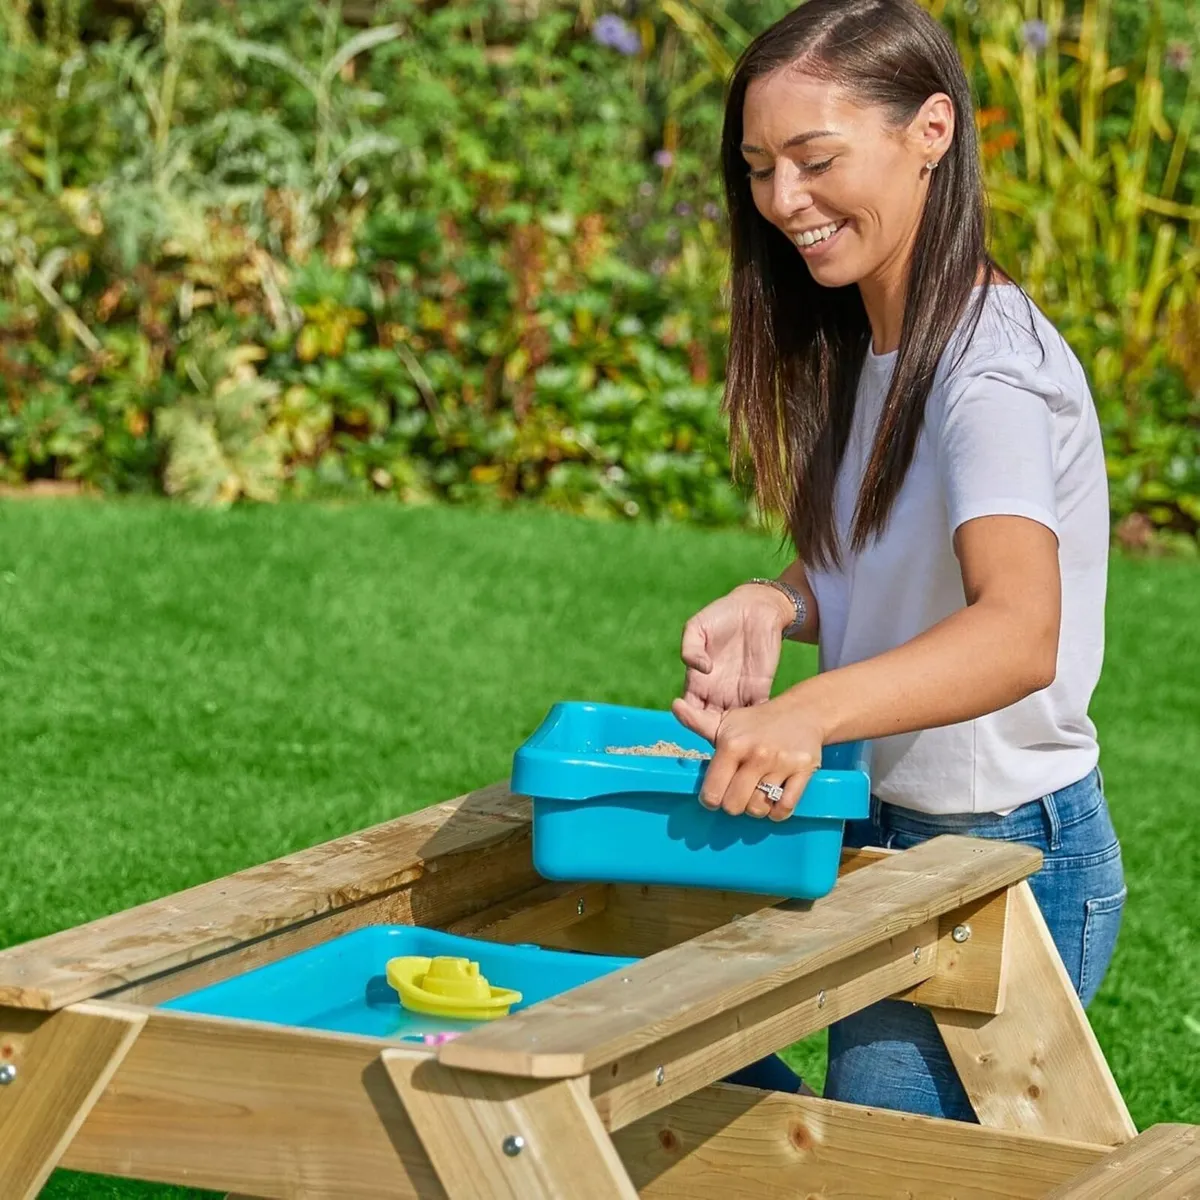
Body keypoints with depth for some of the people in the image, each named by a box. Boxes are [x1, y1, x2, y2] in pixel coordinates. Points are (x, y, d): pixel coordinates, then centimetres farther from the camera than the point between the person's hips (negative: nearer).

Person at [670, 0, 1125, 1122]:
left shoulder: (990, 365, -22)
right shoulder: (862, 348, 8)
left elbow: (1018, 634, -37)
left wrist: (810, 712, -54)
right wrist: (776, 604, -4)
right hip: (892, 838, 9)